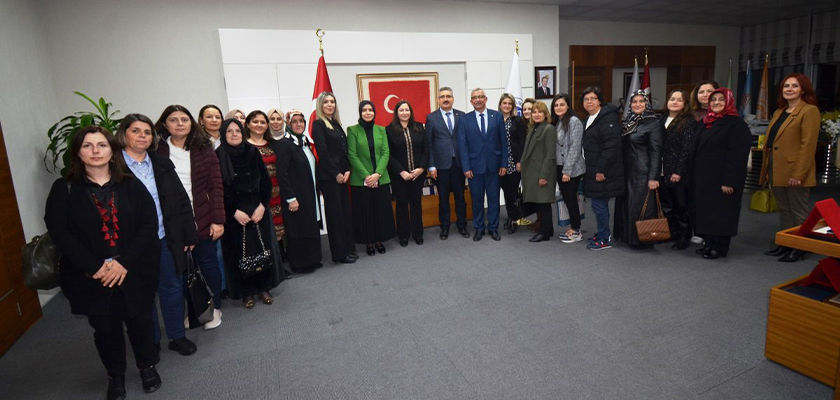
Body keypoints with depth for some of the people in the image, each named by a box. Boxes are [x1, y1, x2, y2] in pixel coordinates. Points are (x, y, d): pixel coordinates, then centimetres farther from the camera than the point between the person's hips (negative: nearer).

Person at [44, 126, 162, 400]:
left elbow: (149, 224, -6)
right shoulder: (64, 189, 0)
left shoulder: (131, 186, 1)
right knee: (105, 327, 12)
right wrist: (94, 267, -17)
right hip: (91, 276, 0)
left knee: (139, 320, 10)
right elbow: (59, 232, -8)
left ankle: (147, 366, 35)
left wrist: (125, 262, -16)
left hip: (134, 271, 0)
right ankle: (115, 375, 36)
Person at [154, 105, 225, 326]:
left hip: (202, 220, -1)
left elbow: (215, 186, -2)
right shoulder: (157, 151, 1)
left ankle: (215, 307, 27)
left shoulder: (204, 150, 1)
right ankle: (191, 312, 26)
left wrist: (218, 219, -8)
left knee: (208, 263, 9)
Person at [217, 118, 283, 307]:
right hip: (233, 215, -2)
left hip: (258, 211, 2)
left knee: (262, 249, 6)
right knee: (240, 253, 3)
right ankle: (246, 292, 16)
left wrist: (262, 205, -7)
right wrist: (234, 212, -11)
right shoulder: (218, 156, -3)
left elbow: (266, 181, 4)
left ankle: (264, 288, 20)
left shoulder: (253, 152, 4)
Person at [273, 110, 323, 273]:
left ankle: (311, 259, 26)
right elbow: (282, 173, -17)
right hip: (296, 196, -8)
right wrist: (290, 198, -19)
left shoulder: (305, 142, 12)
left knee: (311, 228, 14)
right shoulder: (284, 144, -12)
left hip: (310, 194, 8)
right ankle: (299, 264, 14)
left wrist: (315, 192, 13)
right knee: (298, 229, 1)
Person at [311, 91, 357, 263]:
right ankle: (339, 253, 9)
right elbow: (322, 152, -13)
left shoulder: (336, 124, 16)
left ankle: (348, 249, 20)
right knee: (335, 213, 0)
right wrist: (336, 174, -12)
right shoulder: (318, 124, -5)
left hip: (341, 175, 7)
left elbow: (344, 150, 12)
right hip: (328, 176, -7)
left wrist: (347, 170, -1)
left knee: (346, 211, 9)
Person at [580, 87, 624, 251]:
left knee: (599, 205, -3)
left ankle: (604, 239, 9)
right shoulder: (589, 119, 16)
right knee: (600, 205, 17)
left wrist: (601, 169, -23)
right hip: (593, 171, 9)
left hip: (603, 172, -9)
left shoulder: (608, 118, -15)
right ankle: (602, 235, 28)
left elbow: (612, 146, -22)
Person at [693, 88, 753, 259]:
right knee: (706, 211, 11)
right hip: (704, 178, 8)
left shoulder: (736, 124, -10)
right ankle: (710, 243, 21)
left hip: (721, 179, -8)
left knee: (721, 212, -1)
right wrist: (695, 176, 15)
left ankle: (720, 247, 9)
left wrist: (729, 181, -23)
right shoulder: (708, 123, 15)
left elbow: (737, 155, -17)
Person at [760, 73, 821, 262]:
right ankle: (784, 244, 24)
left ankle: (799, 248, 14)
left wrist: (798, 174, -20)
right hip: (777, 172, 8)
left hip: (794, 173, -8)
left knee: (799, 212, 3)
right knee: (784, 211, 15)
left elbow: (808, 145, -15)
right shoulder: (779, 112, 17)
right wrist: (766, 170, 12)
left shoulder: (809, 111, -7)